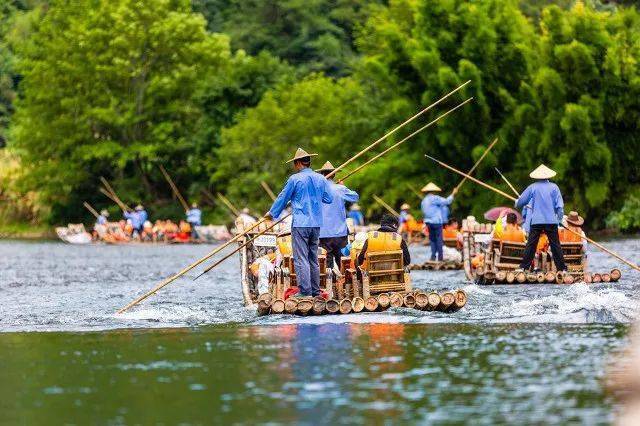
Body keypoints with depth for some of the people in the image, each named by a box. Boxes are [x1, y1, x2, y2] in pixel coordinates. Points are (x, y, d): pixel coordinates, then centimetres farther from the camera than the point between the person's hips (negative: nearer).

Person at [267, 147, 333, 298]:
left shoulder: (295, 179, -6)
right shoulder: (320, 179, 7)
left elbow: (282, 198, 4)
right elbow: (329, 199, 13)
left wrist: (272, 213, 18)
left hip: (300, 224, -6)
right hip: (316, 224, 6)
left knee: (301, 259, -5)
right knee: (313, 258, 14)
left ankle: (305, 292, -11)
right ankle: (316, 291, 15)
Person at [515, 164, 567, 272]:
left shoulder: (532, 187, 3)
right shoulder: (554, 187, 3)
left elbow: (520, 202, 10)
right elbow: (559, 205, 0)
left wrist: (517, 204, 32)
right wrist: (560, 218, 10)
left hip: (536, 221, 0)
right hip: (551, 221, 0)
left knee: (531, 244, 2)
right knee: (555, 245, 3)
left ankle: (524, 267, 0)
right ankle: (561, 268, 3)